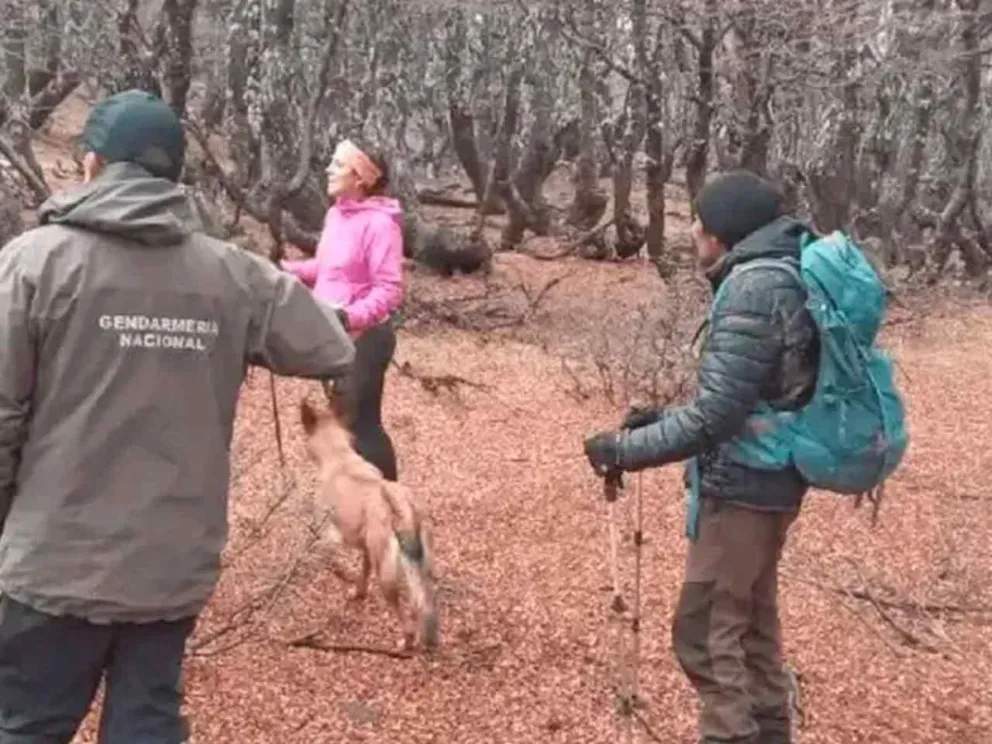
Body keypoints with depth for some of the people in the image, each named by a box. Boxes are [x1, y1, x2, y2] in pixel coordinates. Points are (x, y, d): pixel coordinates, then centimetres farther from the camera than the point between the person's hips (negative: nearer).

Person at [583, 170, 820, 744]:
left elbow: (716, 415, -25)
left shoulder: (753, 287, -22)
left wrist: (626, 449, -16)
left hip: (742, 486, -10)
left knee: (705, 631, 0)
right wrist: (663, 419, 13)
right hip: (772, 478, 10)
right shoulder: (787, 275, 8)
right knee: (753, 622, 21)